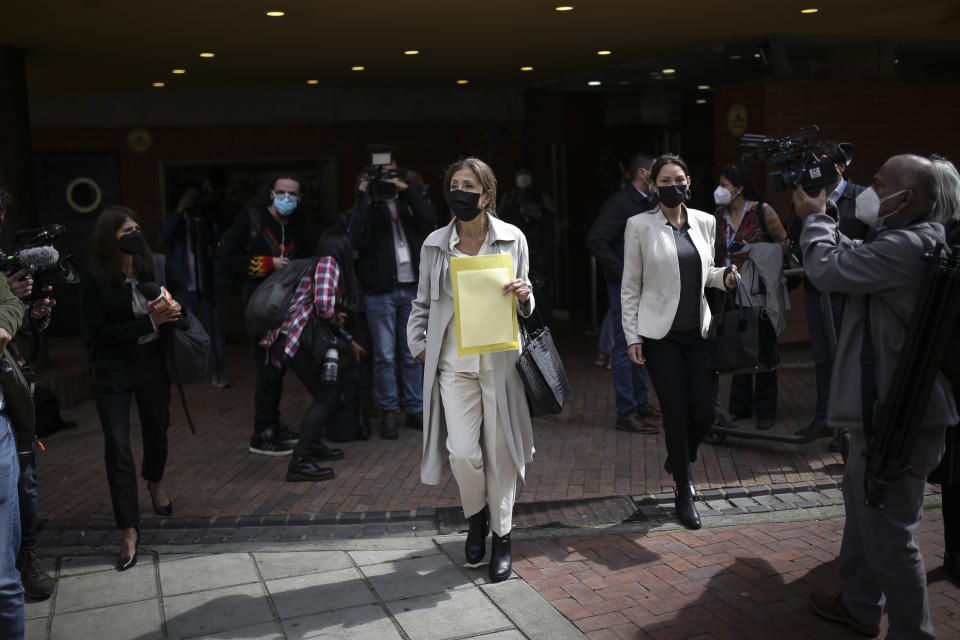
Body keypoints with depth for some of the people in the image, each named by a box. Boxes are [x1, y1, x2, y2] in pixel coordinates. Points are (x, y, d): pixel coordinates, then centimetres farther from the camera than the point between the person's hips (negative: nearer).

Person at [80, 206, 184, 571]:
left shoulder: (156, 266, -5)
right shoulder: (95, 277, -15)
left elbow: (179, 287, 16)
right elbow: (98, 333, -16)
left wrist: (175, 308, -6)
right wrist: (148, 322, -22)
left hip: (154, 366, 4)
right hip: (113, 373, -4)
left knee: (157, 431, 18)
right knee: (117, 447, -8)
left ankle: (154, 480, 54)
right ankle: (129, 531, 2)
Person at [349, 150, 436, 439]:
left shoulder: (408, 200, 11)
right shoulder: (366, 205, 1)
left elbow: (429, 220, -7)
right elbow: (358, 238, -15)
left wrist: (406, 190, -11)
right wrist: (363, 198, -15)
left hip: (412, 288, 3)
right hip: (380, 291, -3)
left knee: (412, 354, 10)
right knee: (384, 356, 0)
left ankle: (414, 409, 20)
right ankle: (389, 412, 12)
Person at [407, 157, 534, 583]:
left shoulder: (512, 239, 3)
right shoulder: (436, 244, 5)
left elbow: (525, 305, 12)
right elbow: (422, 303, 17)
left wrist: (523, 296, -10)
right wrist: (419, 344, 5)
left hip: (499, 360, 0)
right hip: (454, 361, 1)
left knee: (499, 451, 4)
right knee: (462, 452, -7)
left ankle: (502, 538, 23)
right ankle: (476, 518, 24)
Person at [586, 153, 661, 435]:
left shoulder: (651, 204, 14)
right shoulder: (620, 203, -13)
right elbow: (596, 240, -22)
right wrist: (622, 272, -21)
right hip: (625, 287, -9)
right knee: (625, 349, -5)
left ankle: (641, 404, 28)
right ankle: (626, 414, 0)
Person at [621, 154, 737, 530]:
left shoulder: (705, 222, 7)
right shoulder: (640, 225, -3)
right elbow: (630, 286, -1)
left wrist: (724, 277, -4)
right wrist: (632, 337, -6)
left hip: (698, 330, 4)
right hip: (661, 334, -3)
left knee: (704, 412, 1)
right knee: (676, 414, -1)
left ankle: (679, 461, 34)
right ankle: (684, 492, 18)